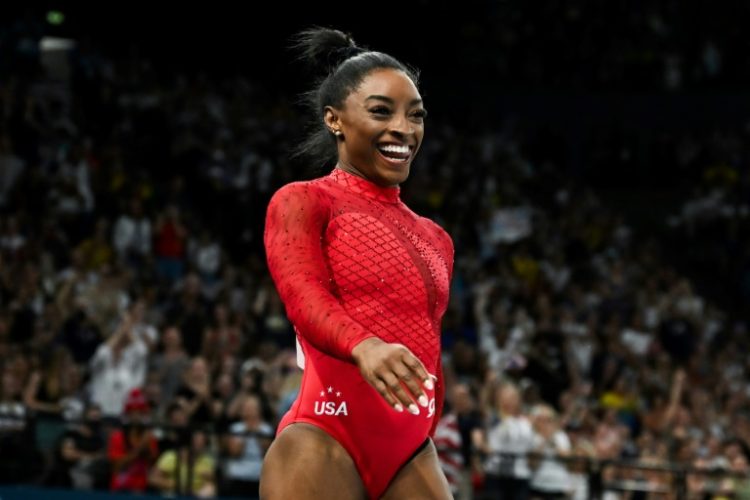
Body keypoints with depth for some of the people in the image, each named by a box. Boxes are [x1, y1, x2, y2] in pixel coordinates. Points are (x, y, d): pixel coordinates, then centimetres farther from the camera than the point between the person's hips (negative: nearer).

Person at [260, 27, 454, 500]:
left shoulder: (435, 239, 21)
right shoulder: (301, 202, 2)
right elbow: (305, 297, -17)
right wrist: (363, 346, -37)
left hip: (412, 455, 6)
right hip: (325, 441, -6)